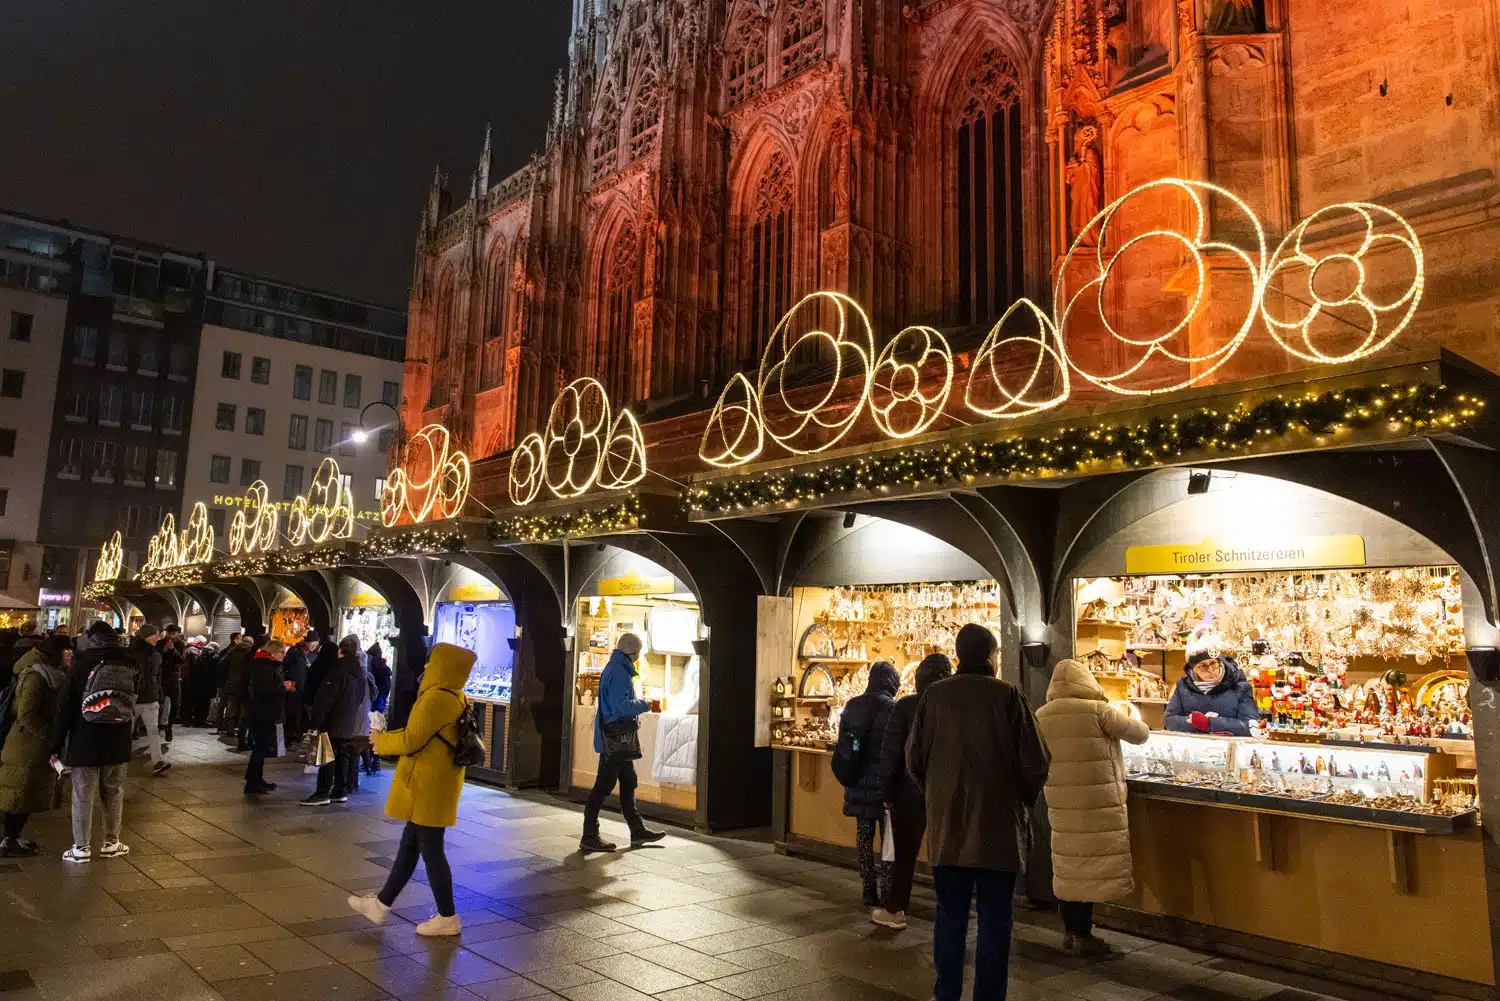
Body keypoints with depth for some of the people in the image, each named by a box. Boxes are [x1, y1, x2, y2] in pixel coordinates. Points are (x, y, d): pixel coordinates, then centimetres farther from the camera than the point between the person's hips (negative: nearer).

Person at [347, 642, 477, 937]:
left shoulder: (435, 698, -22)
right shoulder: (456, 698, 8)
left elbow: (411, 741, -17)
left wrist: (381, 740, 1)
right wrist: (388, 739, 13)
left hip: (428, 785, -10)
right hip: (438, 782, 10)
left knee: (430, 849, 1)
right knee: (409, 844, 19)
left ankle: (447, 918, 12)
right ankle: (382, 904, 32)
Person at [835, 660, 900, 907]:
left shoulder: (852, 706, 5)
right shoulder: (892, 708, -13)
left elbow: (842, 742, 11)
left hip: (857, 784, 5)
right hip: (883, 783, -5)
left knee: (864, 834, 11)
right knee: (888, 836, 4)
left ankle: (868, 891, 16)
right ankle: (886, 891, 4)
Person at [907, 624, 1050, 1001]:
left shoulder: (935, 695, -4)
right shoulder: (1008, 696, -10)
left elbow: (915, 759, 2)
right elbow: (1035, 764, -8)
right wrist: (1022, 802, 11)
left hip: (947, 827, 2)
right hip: (999, 826, -2)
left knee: (950, 916, 13)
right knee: (994, 920, 9)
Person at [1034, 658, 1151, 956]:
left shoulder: (1041, 716, 2)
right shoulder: (1099, 711, -12)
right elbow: (1141, 734, -2)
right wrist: (1131, 720, 18)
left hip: (1060, 803, 5)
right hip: (1098, 804, -5)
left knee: (1067, 864, 13)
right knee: (1091, 865, 3)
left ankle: (1070, 931, 24)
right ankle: (1083, 936, 9)